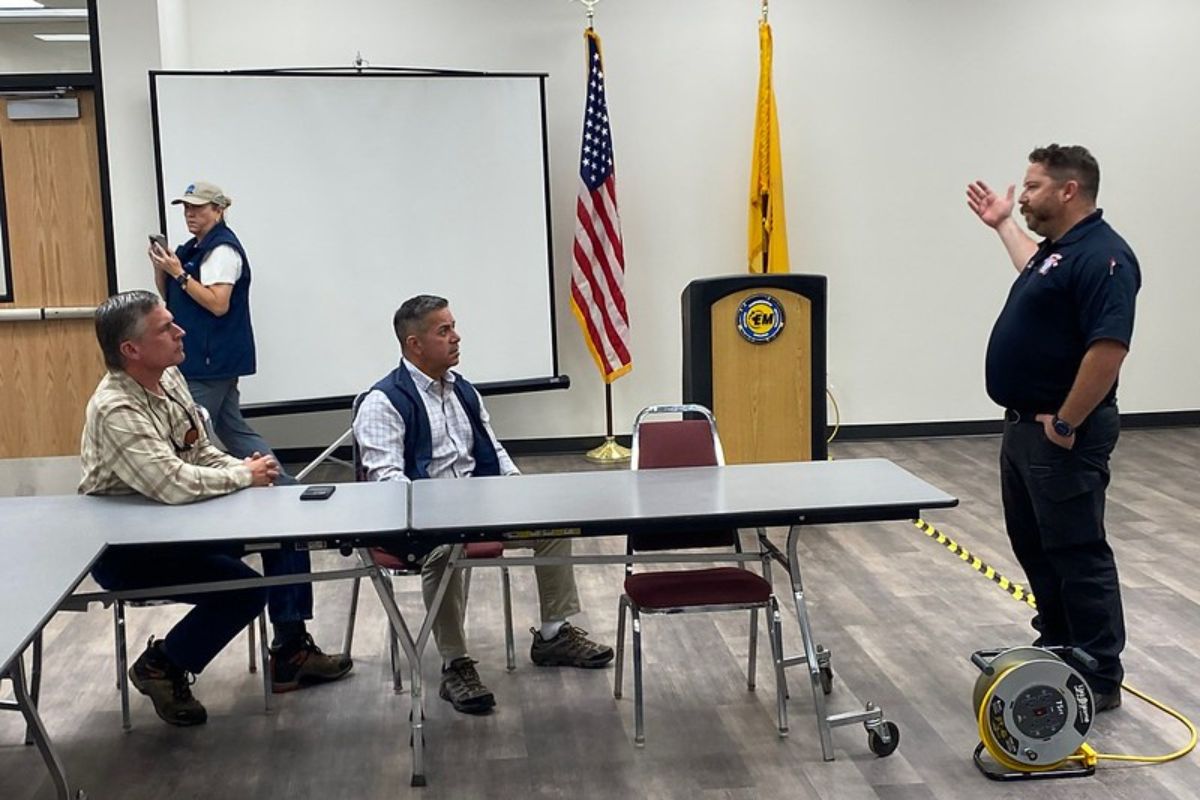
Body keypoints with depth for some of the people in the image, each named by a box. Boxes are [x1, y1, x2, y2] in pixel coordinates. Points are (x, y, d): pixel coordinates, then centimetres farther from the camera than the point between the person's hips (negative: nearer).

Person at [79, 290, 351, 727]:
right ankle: (160, 667, 4)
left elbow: (201, 452, 10)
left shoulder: (170, 377, 0)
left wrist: (243, 466, -10)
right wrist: (245, 476, -21)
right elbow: (173, 483, -36)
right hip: (125, 547, -9)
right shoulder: (116, 410, -28)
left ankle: (291, 653, 11)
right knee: (244, 589, -20)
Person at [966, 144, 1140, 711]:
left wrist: (1065, 424, -22)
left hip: (1062, 436, -10)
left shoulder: (1101, 256, -20)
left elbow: (1108, 349, -28)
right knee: (1033, 545, 18)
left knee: (1078, 552, -2)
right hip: (1024, 427, 10)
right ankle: (1056, 649, 32)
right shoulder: (1058, 247, 12)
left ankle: (1099, 679, 8)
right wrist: (1003, 225, 39)